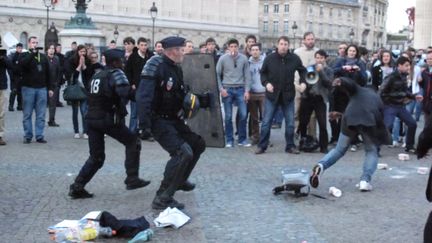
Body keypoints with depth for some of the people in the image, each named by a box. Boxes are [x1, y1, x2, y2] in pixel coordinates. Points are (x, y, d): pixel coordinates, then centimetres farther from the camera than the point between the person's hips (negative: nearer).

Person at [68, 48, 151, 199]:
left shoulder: (97, 75, 20)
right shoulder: (116, 73, -5)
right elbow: (125, 92, -23)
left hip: (92, 119, 7)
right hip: (108, 119, -7)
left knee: (96, 157, 14)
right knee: (133, 142, 9)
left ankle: (77, 187, 6)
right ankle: (132, 179, 6)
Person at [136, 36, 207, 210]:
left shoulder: (177, 69, 9)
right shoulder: (156, 67, -20)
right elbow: (143, 97, -27)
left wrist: (201, 101, 2)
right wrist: (144, 125, -31)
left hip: (175, 120, 10)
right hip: (159, 121, -10)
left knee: (198, 144, 17)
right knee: (183, 152, -22)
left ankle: (180, 180, 36)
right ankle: (162, 198, -15)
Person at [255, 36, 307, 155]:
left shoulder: (295, 58, -2)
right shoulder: (269, 58, -4)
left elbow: (302, 70, 13)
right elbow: (263, 73, 7)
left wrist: (303, 81, -3)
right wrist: (266, 83, -10)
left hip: (288, 95, 1)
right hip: (272, 94, -1)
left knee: (290, 122, 7)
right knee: (266, 122, 1)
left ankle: (290, 146, 19)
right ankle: (262, 146, 11)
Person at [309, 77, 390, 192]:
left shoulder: (357, 90, 30)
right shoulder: (377, 98, 34)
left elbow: (349, 84, 7)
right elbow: (381, 118, 28)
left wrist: (340, 81, -13)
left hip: (350, 120, 1)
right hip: (370, 122, 0)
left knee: (339, 149, 13)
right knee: (372, 152, 17)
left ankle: (320, 165, -11)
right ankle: (365, 180, -1)